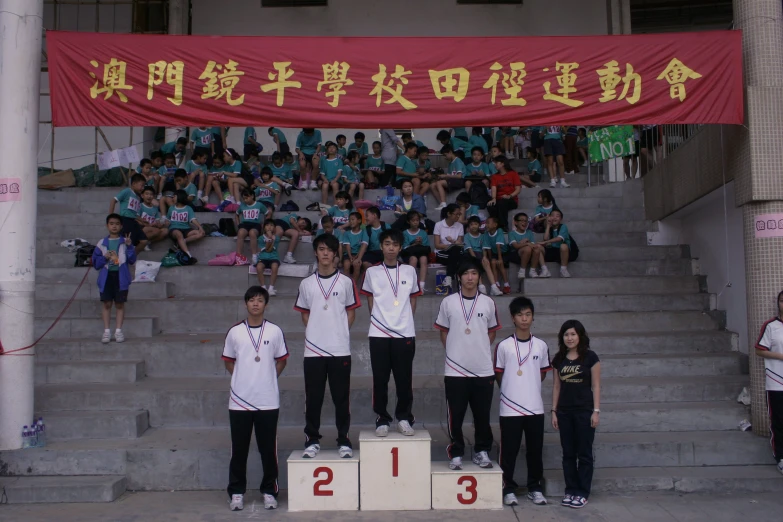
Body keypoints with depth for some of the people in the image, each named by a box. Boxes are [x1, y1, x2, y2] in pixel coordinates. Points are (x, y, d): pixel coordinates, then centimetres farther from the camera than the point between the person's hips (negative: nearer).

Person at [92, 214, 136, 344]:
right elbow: (95, 263, 5)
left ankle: (118, 331, 9)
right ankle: (107, 331, 7)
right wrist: (104, 257, -13)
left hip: (121, 276, -1)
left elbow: (132, 261, -5)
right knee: (107, 304, 2)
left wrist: (129, 246, -16)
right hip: (106, 276, 1)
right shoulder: (102, 243, 5)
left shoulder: (125, 242, 3)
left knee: (120, 304, 3)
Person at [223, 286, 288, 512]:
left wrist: (268, 379, 3)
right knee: (239, 449, 7)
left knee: (268, 449, 5)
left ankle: (269, 491, 18)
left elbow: (281, 360, 10)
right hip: (239, 400, 1)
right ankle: (236, 492, 20)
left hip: (268, 401, 0)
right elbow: (228, 361, 12)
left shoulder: (275, 331, 0)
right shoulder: (235, 332, 2)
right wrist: (244, 379, 4)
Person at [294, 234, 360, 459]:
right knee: (313, 398, 6)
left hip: (340, 349, -1)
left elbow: (351, 312, 8)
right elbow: (304, 313, 13)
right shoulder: (306, 284, 7)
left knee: (341, 398, 4)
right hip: (313, 349, 1)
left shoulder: (346, 282, 3)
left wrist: (340, 332, -3)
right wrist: (314, 331, 0)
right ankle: (312, 440, 17)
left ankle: (344, 441, 14)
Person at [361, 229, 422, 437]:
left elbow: (413, 300, 13)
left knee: (404, 379, 4)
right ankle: (382, 419, 14)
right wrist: (378, 319, 3)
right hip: (378, 334, 0)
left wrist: (405, 319, 5)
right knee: (380, 379, 3)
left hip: (405, 333, 1)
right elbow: (370, 300, 11)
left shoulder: (409, 271, 7)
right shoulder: (372, 272, 5)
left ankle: (404, 418, 18)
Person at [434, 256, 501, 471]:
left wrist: (480, 349, 3)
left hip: (483, 369, 1)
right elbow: (443, 331, 8)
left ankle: (482, 451, 24)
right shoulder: (448, 302, 0)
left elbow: (492, 332, 13)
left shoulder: (488, 302, 3)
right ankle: (456, 453, 16)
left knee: (482, 415, 9)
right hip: (455, 369, -1)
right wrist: (455, 351, 0)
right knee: (456, 415, 4)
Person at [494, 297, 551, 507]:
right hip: (510, 408, -2)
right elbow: (499, 374, 4)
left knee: (535, 450, 9)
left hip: (535, 407, 2)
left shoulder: (541, 345, 2)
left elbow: (543, 373, 14)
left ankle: (535, 488, 23)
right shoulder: (504, 346, -6)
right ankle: (508, 489, 16)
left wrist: (530, 388, 11)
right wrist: (510, 390, 8)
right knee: (509, 451, 4)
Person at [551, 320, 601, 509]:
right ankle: (570, 491, 16)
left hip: (584, 411, -4)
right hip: (564, 412, 4)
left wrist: (596, 411, -8)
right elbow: (557, 387, 10)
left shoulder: (590, 357, -4)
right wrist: (554, 411, 7)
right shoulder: (559, 359, 7)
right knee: (568, 454, 8)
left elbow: (596, 386, -4)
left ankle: (582, 493, 9)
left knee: (584, 453, 2)